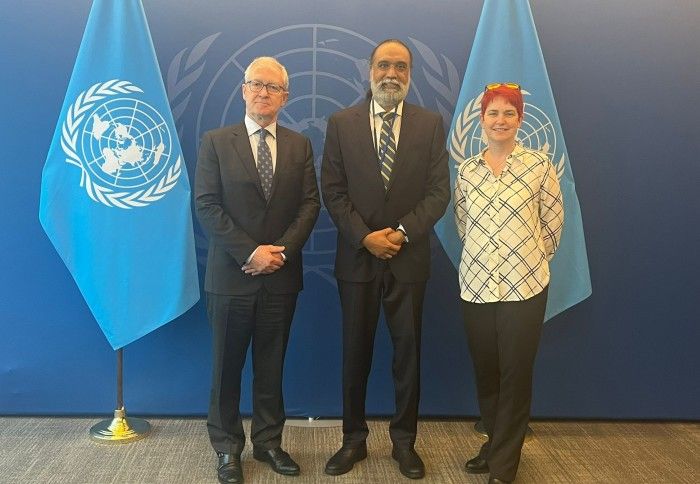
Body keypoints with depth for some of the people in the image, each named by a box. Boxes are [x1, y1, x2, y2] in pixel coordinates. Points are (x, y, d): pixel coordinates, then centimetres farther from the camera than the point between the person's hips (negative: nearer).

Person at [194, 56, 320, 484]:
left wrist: (282, 250, -12)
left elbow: (310, 204, 2)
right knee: (228, 365, 8)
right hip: (232, 274, -2)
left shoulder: (300, 146, 8)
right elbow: (206, 206, -7)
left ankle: (268, 441, 25)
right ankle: (228, 448, 21)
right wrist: (249, 252, -15)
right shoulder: (216, 142, 0)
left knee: (272, 364, 12)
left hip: (282, 274, 2)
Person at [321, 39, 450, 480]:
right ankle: (354, 440, 23)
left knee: (408, 351, 8)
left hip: (409, 257, 0)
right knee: (355, 352, 8)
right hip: (357, 256, 0)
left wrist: (403, 232, -13)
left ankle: (405, 441, 23)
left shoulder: (431, 124, 3)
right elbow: (333, 191, -1)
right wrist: (365, 236, -13)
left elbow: (439, 191, -1)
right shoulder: (341, 124, 3)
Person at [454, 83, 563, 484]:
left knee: (516, 375, 4)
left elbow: (553, 226, 1)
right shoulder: (467, 170, 6)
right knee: (485, 373, 13)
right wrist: (485, 255, 13)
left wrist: (530, 261, 8)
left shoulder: (540, 165, -4)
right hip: (476, 285, 4)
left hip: (525, 286, -3)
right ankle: (497, 445, 34)